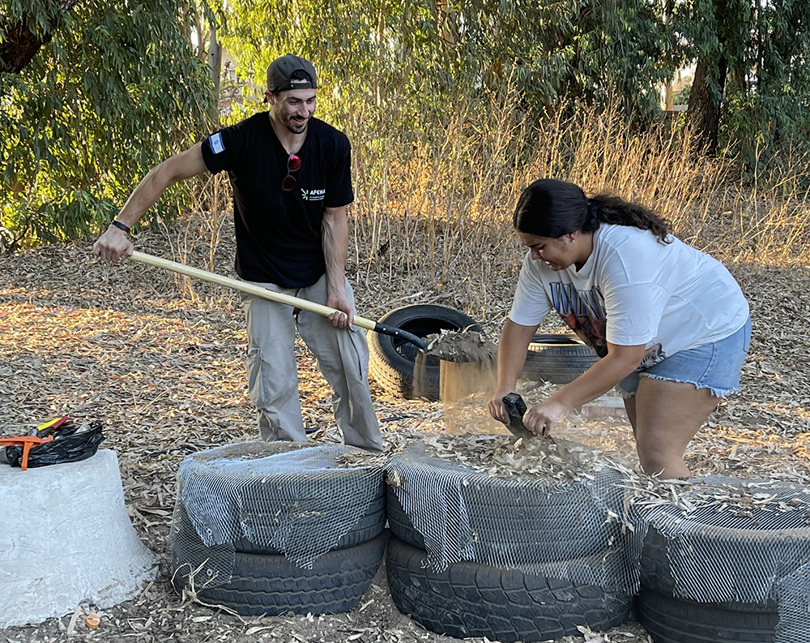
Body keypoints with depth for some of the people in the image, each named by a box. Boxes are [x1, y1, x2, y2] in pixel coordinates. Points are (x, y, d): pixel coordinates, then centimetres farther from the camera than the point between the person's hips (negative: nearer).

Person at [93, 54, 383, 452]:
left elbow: (334, 219, -6)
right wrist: (120, 227, -18)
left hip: (321, 274, 2)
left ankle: (370, 455, 21)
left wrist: (337, 288, -12)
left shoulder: (333, 145, -13)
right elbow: (167, 173, -13)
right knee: (274, 385, -2)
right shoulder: (242, 140, -20)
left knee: (352, 368, 2)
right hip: (265, 281, -2)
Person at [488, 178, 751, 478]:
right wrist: (505, 387, -21)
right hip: (650, 345, 9)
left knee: (657, 456, -16)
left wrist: (560, 402, -35)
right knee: (646, 446, 14)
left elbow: (624, 358, -35)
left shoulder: (626, 259, -37)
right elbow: (519, 325, -7)